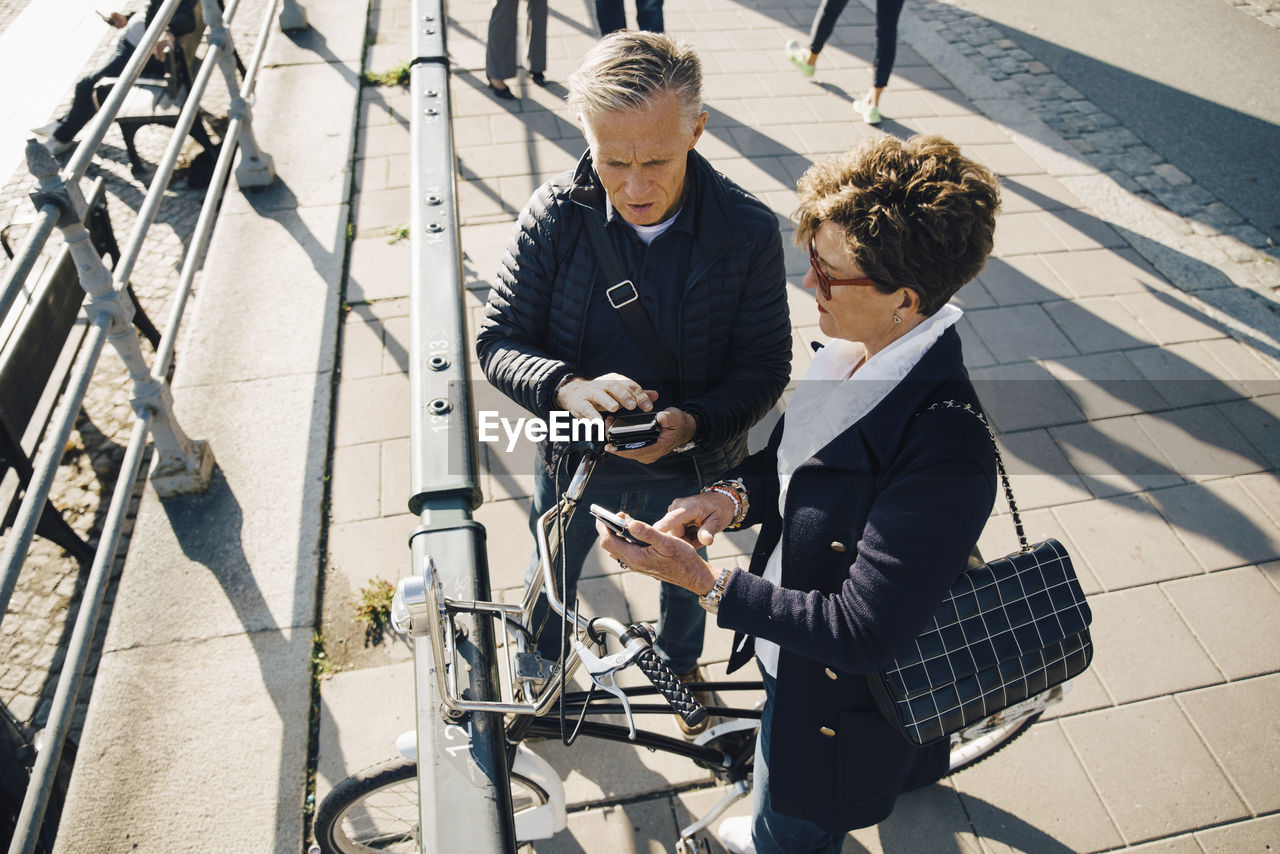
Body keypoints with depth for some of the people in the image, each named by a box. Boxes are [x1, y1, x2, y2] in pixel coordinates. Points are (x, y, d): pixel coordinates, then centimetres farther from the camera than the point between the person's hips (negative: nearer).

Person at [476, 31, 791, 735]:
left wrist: (692, 422, -36)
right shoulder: (555, 214, -21)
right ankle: (540, 664, 63)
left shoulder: (749, 230, -23)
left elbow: (767, 363, -17)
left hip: (691, 468, 0)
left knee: (685, 579, 30)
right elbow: (498, 340, -17)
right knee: (552, 574, 28)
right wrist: (567, 389, -38)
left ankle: (680, 665, 66)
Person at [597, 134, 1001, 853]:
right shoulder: (858, 351, -12)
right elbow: (791, 455, 5)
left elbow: (862, 634, -33)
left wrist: (707, 584, -31)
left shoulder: (944, 456, -38)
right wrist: (739, 495, -15)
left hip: (835, 697, -7)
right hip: (793, 655, 7)